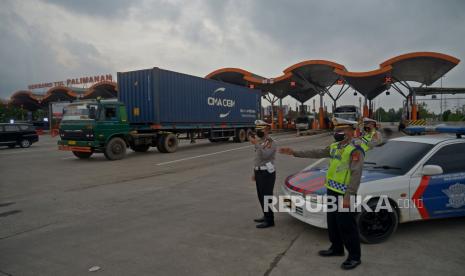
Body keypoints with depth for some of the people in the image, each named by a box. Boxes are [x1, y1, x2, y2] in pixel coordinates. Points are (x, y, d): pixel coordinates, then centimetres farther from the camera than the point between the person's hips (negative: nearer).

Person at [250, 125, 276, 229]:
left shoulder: (271, 143, -14)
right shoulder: (261, 142, 14)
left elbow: (265, 156, -29)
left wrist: (256, 144, -31)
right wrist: (255, 172, 19)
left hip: (267, 173, -9)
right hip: (260, 172, 9)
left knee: (266, 197, -4)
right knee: (261, 196, 15)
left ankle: (269, 221, 7)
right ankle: (266, 216, 28)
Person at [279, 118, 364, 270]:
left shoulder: (355, 150, -16)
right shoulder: (335, 147, 10)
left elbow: (356, 175, -21)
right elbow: (316, 153, 15)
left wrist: (348, 197, -24)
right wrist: (294, 152, 12)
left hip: (344, 194, -8)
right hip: (332, 191, 9)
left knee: (347, 226, 1)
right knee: (332, 223, 19)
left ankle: (354, 257, 17)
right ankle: (336, 248, 36)